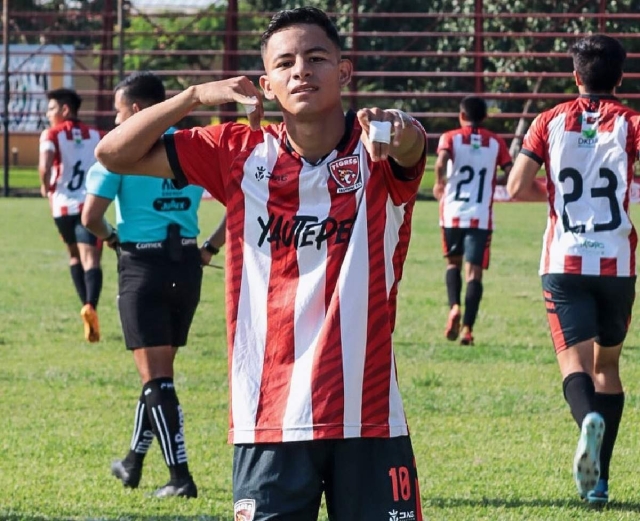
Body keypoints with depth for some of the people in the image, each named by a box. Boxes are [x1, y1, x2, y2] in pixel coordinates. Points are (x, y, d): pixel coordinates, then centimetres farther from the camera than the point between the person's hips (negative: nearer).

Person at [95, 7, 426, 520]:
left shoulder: (378, 154, -3)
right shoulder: (240, 154, 4)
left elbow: (414, 143, -28)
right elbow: (114, 153, 5)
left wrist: (400, 131, -52)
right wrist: (197, 95, -6)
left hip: (368, 418, -1)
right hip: (269, 421, 1)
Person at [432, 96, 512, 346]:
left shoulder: (450, 138, 2)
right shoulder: (496, 143, 7)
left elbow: (442, 162, -18)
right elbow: (511, 174, -1)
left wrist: (439, 184, 0)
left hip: (453, 213, 0)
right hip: (481, 217, 0)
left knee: (453, 263, 20)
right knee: (474, 271, -1)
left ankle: (454, 307, -4)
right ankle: (467, 328, -12)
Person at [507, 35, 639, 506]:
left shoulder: (552, 122, 5)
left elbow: (517, 187, -1)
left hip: (564, 263, -1)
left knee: (575, 360, -8)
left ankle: (589, 418, -44)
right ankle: (598, 480, 11)